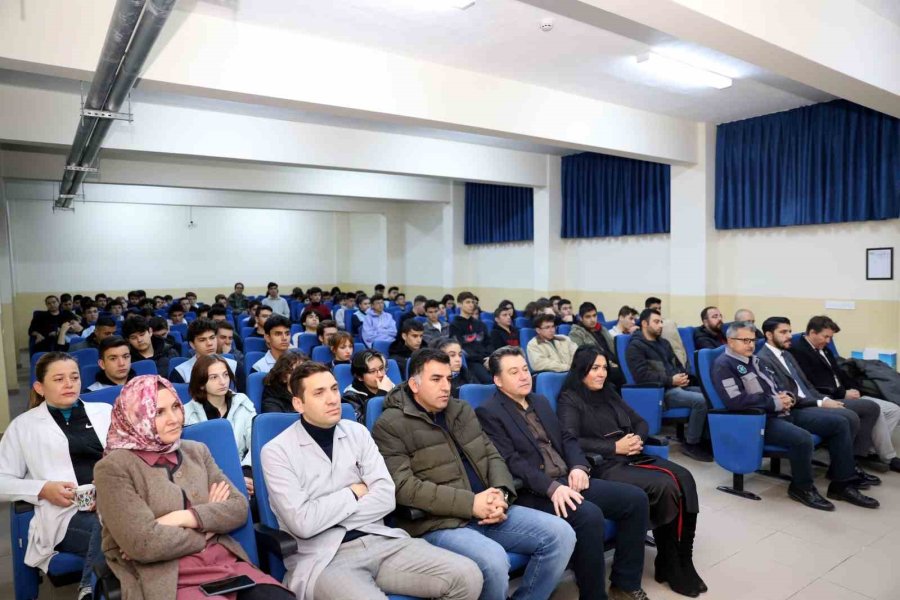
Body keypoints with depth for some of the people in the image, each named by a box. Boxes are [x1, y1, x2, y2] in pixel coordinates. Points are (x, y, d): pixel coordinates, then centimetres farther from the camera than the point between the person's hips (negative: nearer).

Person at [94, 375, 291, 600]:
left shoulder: (196, 451, 13)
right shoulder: (113, 468, -2)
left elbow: (239, 508, 6)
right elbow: (143, 543, -13)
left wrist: (182, 518, -9)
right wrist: (208, 526, 0)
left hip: (228, 564, 5)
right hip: (168, 581, -4)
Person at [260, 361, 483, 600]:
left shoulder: (357, 432, 9)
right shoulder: (276, 451, -4)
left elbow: (386, 497, 0)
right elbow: (303, 523, -14)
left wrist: (328, 516, -8)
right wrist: (353, 493, -3)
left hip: (379, 540, 5)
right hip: (323, 558, -4)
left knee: (467, 576, -13)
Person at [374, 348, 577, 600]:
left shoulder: (462, 410, 16)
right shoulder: (390, 426, -6)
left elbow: (493, 456, 15)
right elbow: (403, 487, -16)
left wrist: (500, 493, -9)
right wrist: (470, 503, -19)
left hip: (486, 511, 7)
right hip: (438, 522, -6)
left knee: (561, 534, -5)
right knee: (493, 560, -33)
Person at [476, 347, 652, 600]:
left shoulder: (540, 402, 19)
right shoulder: (488, 413, -6)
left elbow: (566, 438, 18)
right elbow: (511, 462, -15)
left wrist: (579, 467, -3)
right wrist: (551, 487, -25)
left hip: (568, 480, 8)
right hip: (533, 492, -8)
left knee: (636, 498, -5)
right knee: (589, 516, -32)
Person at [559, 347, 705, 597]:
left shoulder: (609, 393, 21)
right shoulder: (570, 400, -2)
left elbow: (639, 421, 21)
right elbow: (571, 442, -15)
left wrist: (638, 439, -3)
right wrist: (615, 447, -15)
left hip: (631, 457, 7)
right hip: (602, 465, -7)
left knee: (683, 478, -18)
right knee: (664, 486, -26)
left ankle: (683, 561, -13)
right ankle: (670, 566, -8)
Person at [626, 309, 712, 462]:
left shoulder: (664, 342, 21)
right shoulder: (635, 347, -5)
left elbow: (677, 364, 25)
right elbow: (642, 375, -16)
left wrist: (684, 376, 1)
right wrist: (671, 380, -18)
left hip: (678, 386, 8)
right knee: (700, 400, -26)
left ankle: (704, 437, 3)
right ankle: (691, 443, -9)